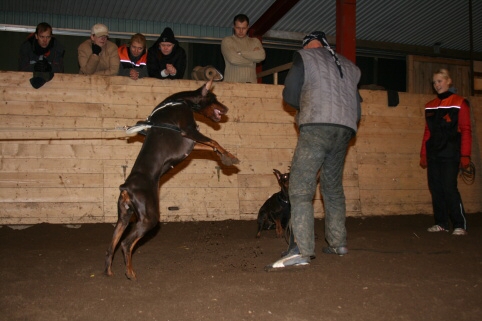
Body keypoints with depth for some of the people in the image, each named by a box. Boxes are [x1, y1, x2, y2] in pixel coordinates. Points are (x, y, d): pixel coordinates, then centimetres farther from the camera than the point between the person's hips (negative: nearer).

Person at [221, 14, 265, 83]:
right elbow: (233, 59, -9)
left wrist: (240, 53, -4)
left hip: (251, 83, 2)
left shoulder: (255, 41, 18)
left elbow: (261, 56, -1)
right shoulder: (227, 41, 8)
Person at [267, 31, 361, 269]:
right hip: (345, 130, 7)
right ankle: (338, 242, 24)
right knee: (333, 187, 19)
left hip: (316, 127, -7)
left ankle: (301, 250, -21)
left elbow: (289, 95, 4)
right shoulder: (348, 65, 27)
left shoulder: (305, 56, 10)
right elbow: (357, 108, 25)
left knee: (300, 189, -11)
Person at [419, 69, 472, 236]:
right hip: (433, 154, 5)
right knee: (435, 189, 4)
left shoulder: (459, 103, 0)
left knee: (449, 188, -11)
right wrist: (423, 154, 12)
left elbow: (466, 130, -4)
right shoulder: (430, 106, 15)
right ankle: (441, 223, 13)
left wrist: (465, 155, -11)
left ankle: (460, 225, -3)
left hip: (450, 154, -5)